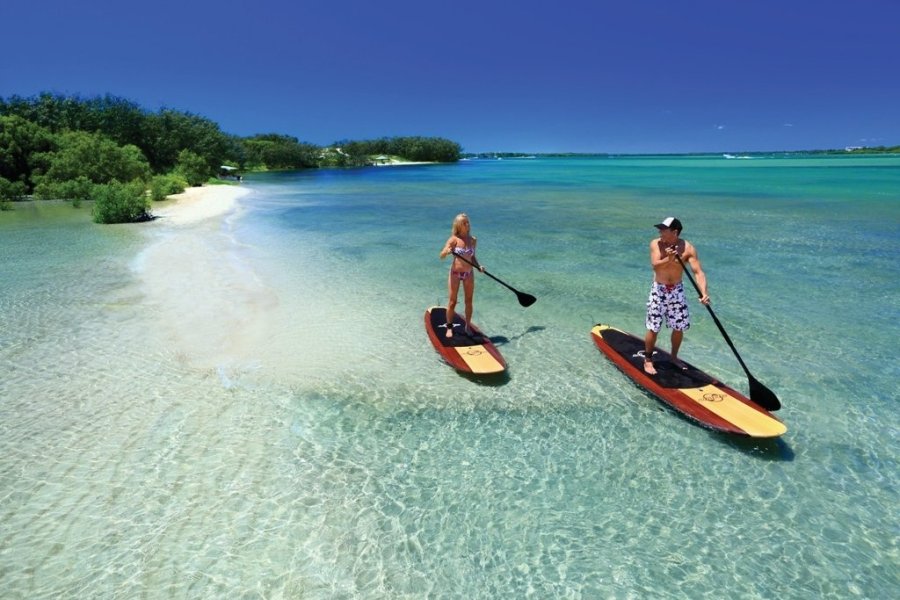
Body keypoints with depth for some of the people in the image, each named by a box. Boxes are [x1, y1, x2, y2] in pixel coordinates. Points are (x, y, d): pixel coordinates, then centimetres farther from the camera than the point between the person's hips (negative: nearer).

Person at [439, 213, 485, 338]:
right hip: (455, 273, -3)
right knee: (452, 302, 3)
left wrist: (478, 266, -4)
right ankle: (449, 327, 17)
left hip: (469, 274, 4)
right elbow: (442, 256, -14)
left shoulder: (473, 240, 2)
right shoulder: (454, 239, -10)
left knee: (469, 301, 10)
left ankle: (467, 326, 24)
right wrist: (447, 251, -35)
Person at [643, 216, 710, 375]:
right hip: (659, 290, -2)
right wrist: (668, 259, -47)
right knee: (653, 328, -1)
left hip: (677, 290, 2)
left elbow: (698, 272, -19)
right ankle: (648, 360, 15)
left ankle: (674, 357, 33)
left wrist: (704, 292, -33)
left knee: (679, 327, 10)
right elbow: (655, 265, -26)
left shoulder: (688, 248, -12)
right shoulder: (656, 244, -11)